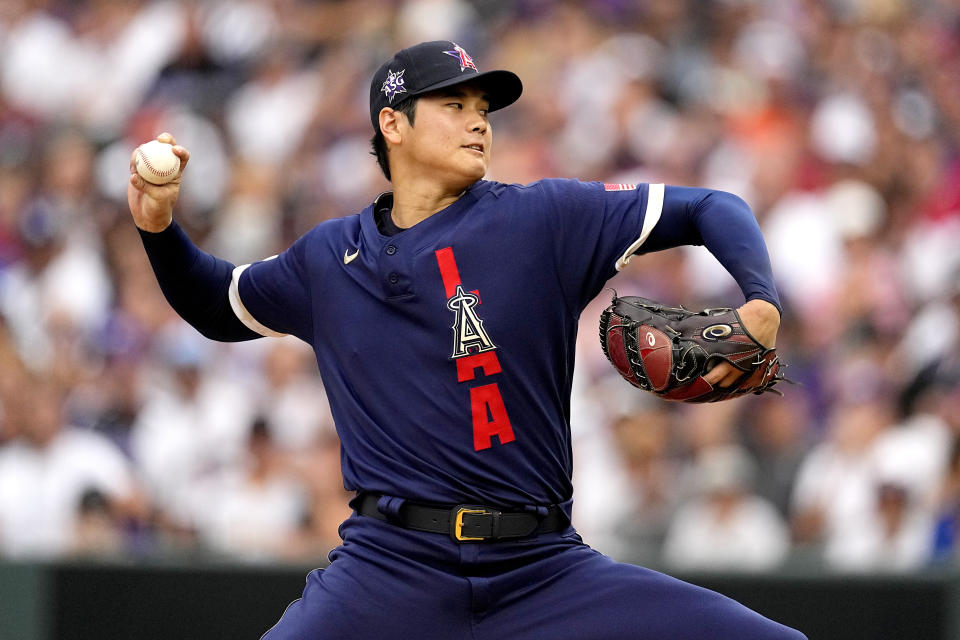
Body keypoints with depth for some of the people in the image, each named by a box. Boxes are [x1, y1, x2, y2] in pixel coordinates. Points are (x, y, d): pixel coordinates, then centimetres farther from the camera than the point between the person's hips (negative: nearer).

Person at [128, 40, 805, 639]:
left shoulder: (545, 218, 3)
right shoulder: (326, 260, 13)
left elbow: (709, 210, 5)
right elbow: (219, 307, 31)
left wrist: (761, 303, -13)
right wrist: (160, 228, 14)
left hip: (544, 569, -1)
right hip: (391, 568, 1)